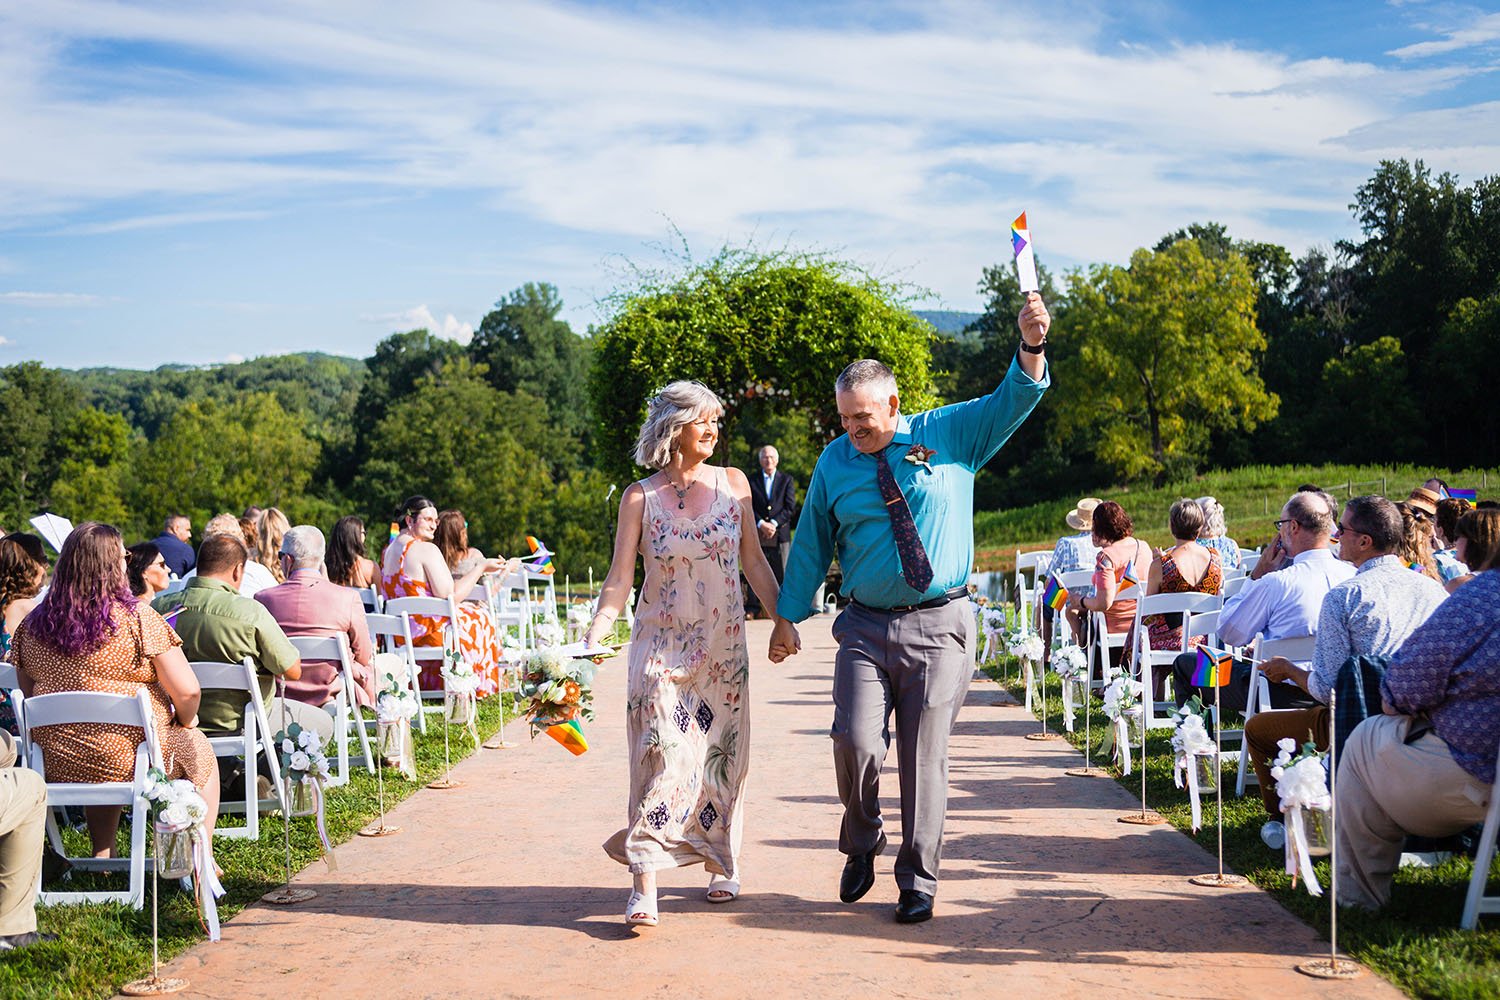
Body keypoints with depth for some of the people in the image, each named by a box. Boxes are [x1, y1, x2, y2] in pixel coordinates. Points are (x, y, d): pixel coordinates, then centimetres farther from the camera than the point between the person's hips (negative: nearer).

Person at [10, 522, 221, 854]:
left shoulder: (32, 625, -1)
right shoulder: (136, 618, -16)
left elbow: (29, 695, 11)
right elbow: (187, 691, -17)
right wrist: (185, 721, 5)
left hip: (58, 765, 5)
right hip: (131, 759, -5)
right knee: (199, 749, 25)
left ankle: (102, 853, 35)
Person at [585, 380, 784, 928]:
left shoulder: (733, 484, 3)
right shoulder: (639, 497, -2)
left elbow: (754, 561, 9)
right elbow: (619, 579, -4)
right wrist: (594, 635, -17)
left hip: (723, 644, 3)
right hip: (661, 642, -2)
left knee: (721, 754, 7)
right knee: (661, 754, -12)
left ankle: (720, 863, 25)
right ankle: (644, 886, -12)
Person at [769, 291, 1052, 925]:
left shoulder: (950, 435, 3)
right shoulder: (835, 461, 7)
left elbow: (1014, 401, -5)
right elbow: (811, 543, 12)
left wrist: (1031, 346, -23)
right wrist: (787, 615, 10)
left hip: (939, 627, -1)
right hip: (866, 627, 1)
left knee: (925, 756, 2)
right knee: (856, 742, -12)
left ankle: (918, 883, 16)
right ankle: (861, 844, 18)